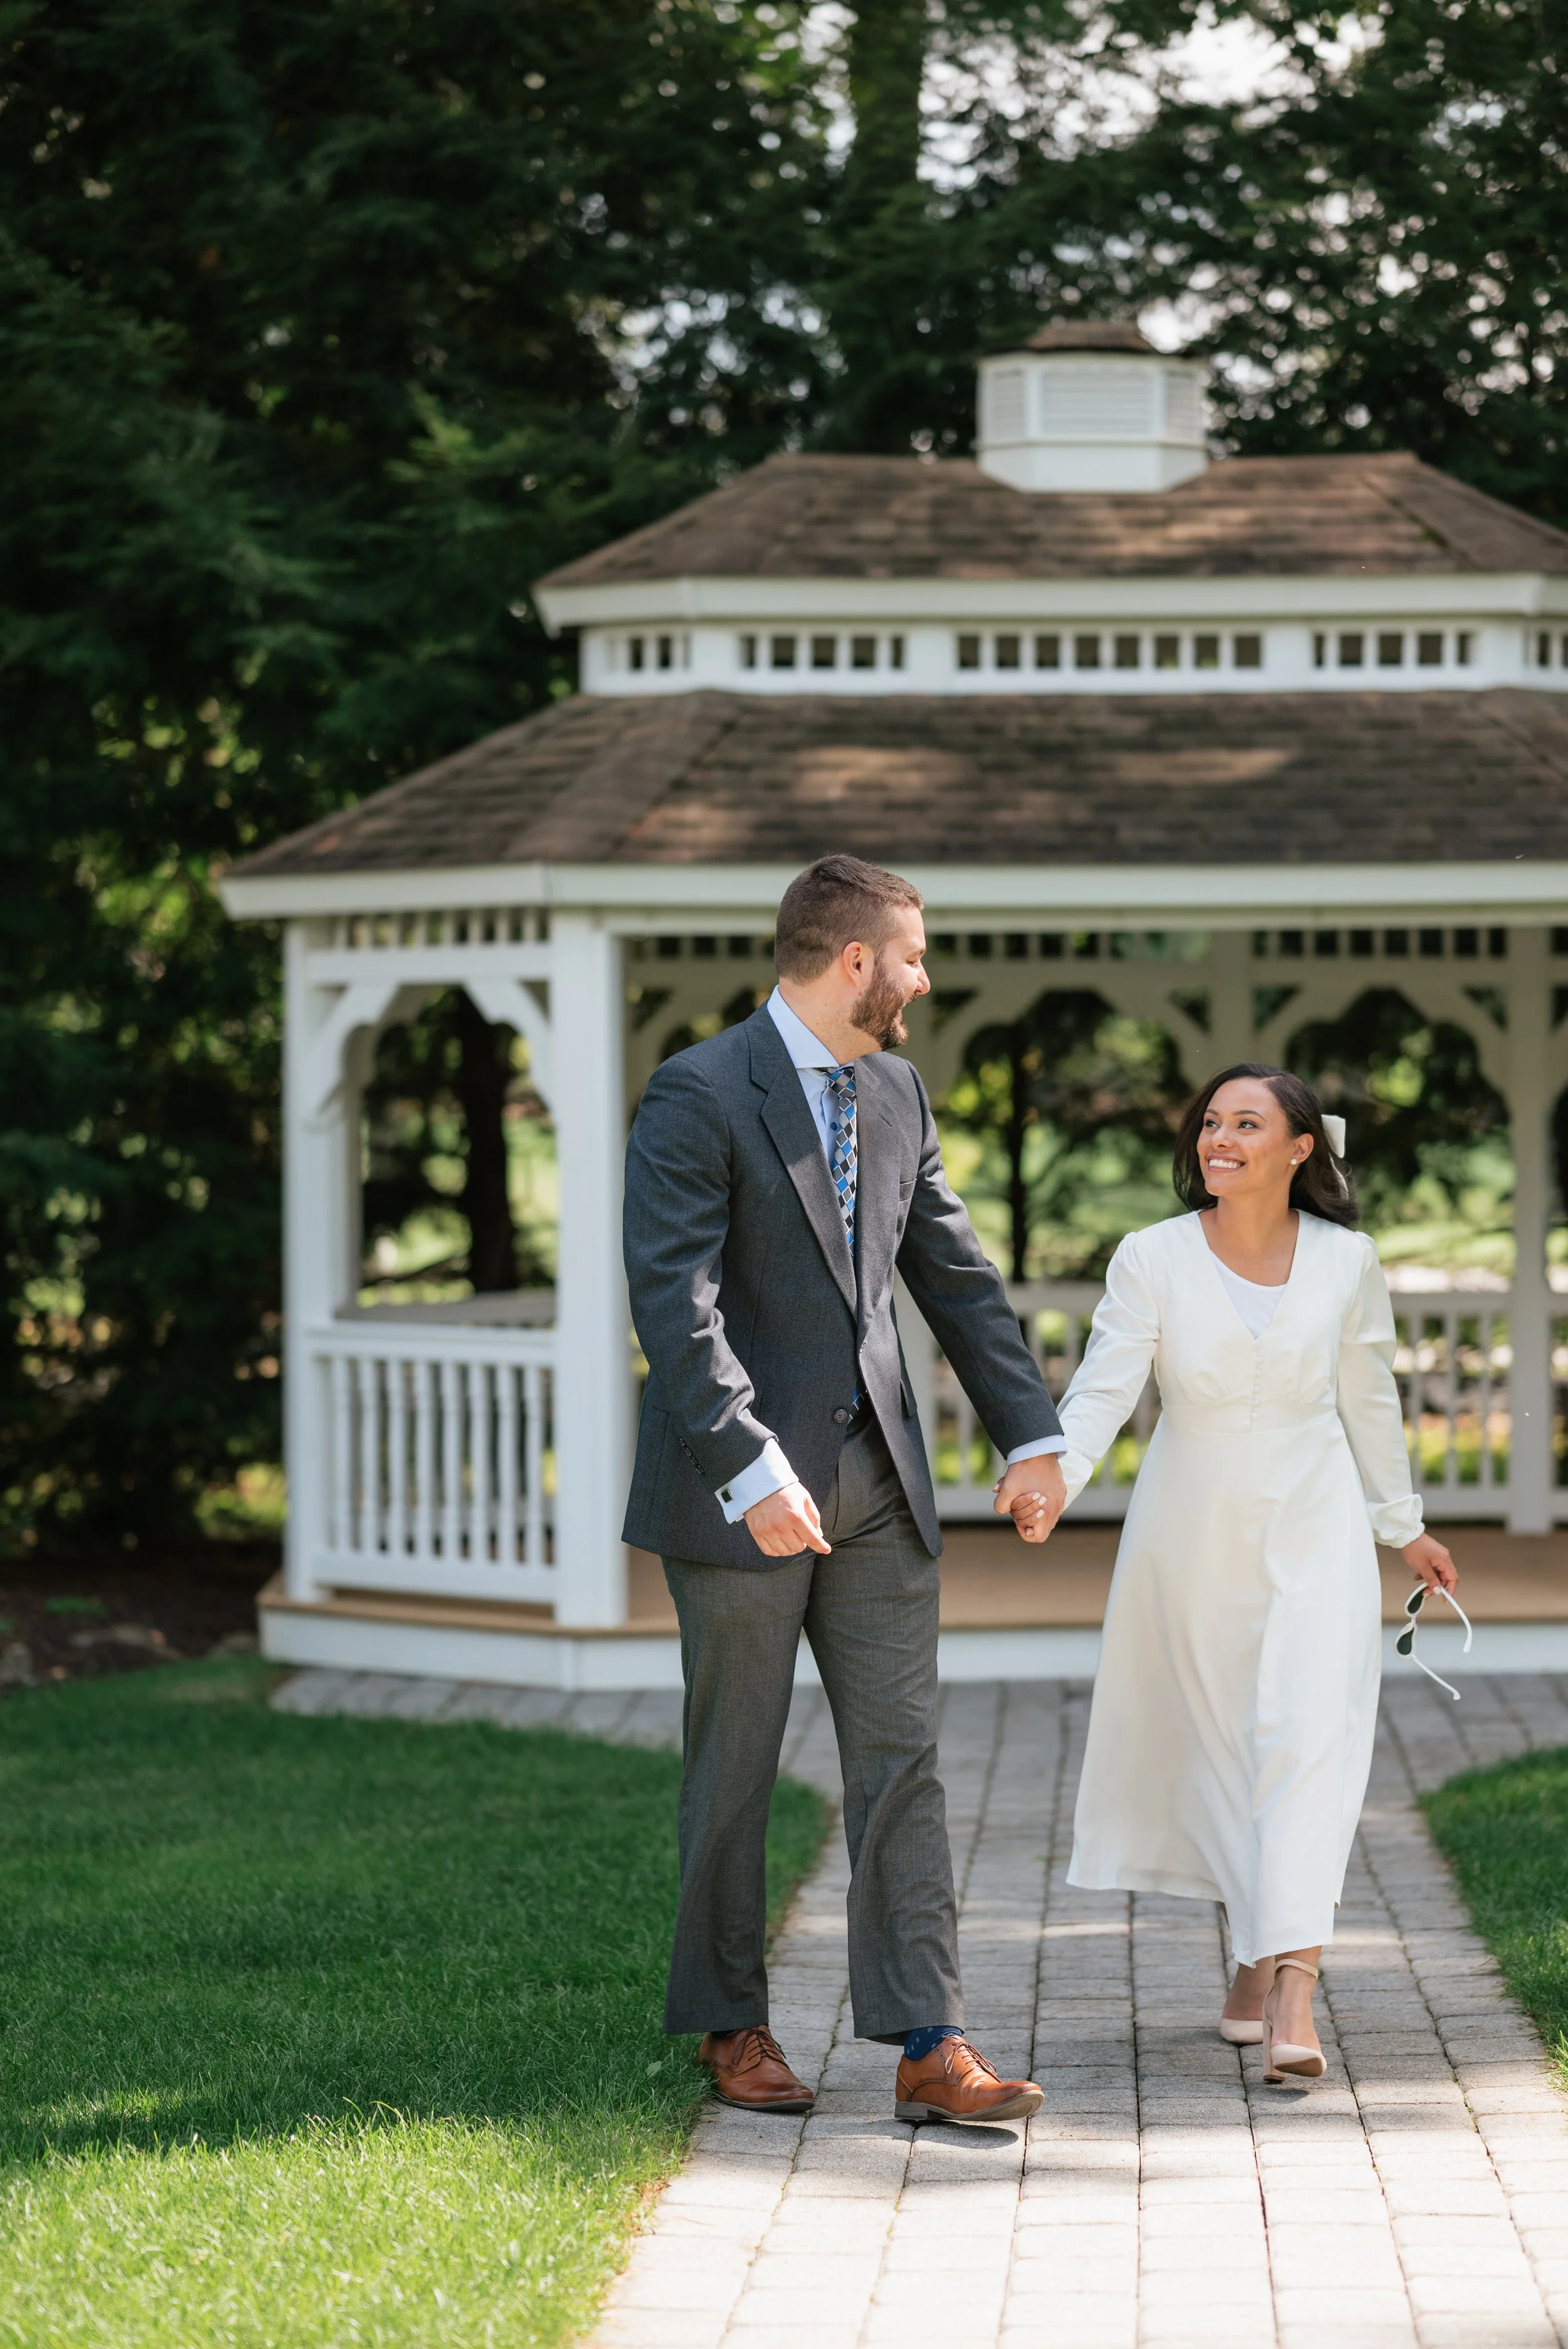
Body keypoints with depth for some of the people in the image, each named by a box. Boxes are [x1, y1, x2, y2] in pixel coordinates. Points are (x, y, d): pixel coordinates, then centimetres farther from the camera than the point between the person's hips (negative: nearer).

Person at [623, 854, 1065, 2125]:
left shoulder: (896, 1094, 11)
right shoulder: (701, 1093, -12)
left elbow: (956, 1273, 18)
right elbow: (675, 1301, -20)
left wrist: (1031, 1429, 14)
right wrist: (750, 1469, -28)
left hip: (875, 1482, 6)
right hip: (743, 1487, -6)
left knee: (902, 1762, 0)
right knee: (735, 1771, 5)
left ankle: (931, 2046, -1)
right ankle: (734, 2027, 19)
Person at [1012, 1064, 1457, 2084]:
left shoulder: (1347, 1263, -4)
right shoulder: (1153, 1260, -8)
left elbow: (1369, 1399, 9)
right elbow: (1105, 1387, -17)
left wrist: (1403, 1527, 19)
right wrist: (1055, 1475, -36)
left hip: (1313, 1533, -1)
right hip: (1192, 1535, 1)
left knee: (1308, 1743, -15)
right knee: (1217, 1748, 10)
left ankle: (1291, 1986, -23)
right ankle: (1257, 1958, 28)